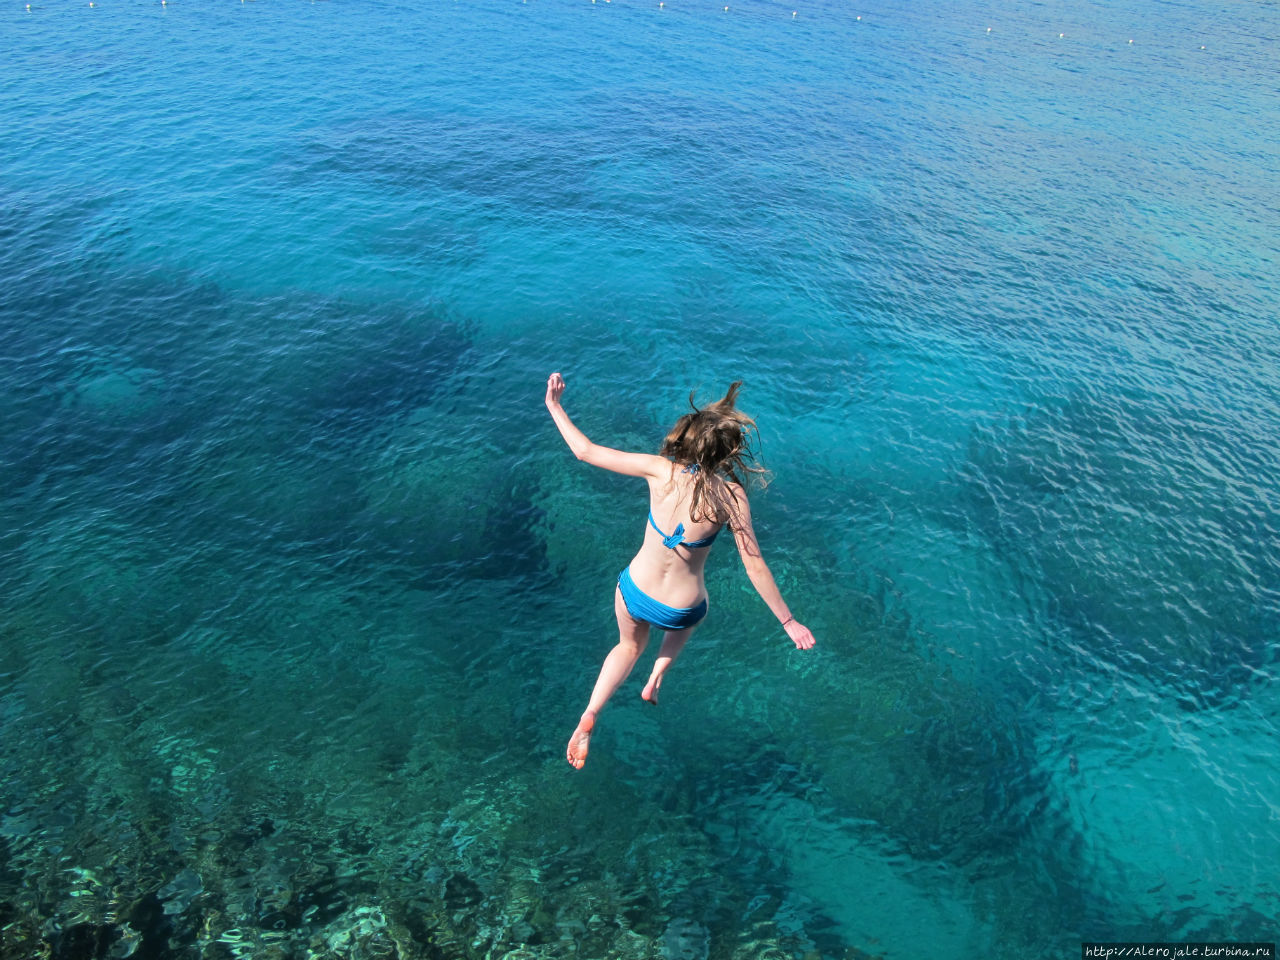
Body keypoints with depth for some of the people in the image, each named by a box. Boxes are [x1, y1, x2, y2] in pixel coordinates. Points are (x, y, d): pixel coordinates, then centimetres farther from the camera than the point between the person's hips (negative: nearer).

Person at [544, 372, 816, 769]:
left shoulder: (660, 469, -16)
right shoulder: (731, 496, -20)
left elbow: (585, 450, -11)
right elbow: (755, 566, -15)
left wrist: (554, 406, 3)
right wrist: (788, 621, -4)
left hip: (633, 592, 1)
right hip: (681, 610, -1)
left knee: (629, 647, 33)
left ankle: (589, 715, 14)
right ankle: (655, 681, 31)